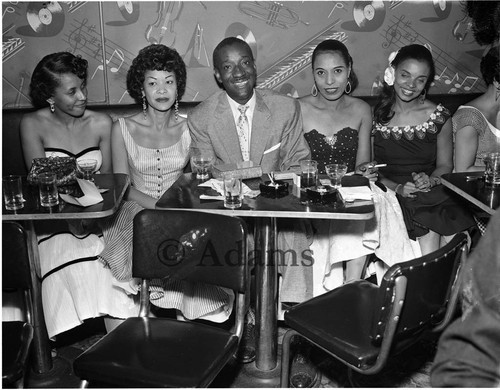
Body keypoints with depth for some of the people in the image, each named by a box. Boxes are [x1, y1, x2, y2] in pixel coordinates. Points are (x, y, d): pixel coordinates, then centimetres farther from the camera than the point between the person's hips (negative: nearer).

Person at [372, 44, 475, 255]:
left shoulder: (439, 116, 6)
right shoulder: (375, 114, 2)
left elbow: (445, 164, 13)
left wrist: (430, 180, -9)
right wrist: (397, 188, -13)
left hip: (432, 194, 1)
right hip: (389, 196, -1)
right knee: (428, 235, -25)